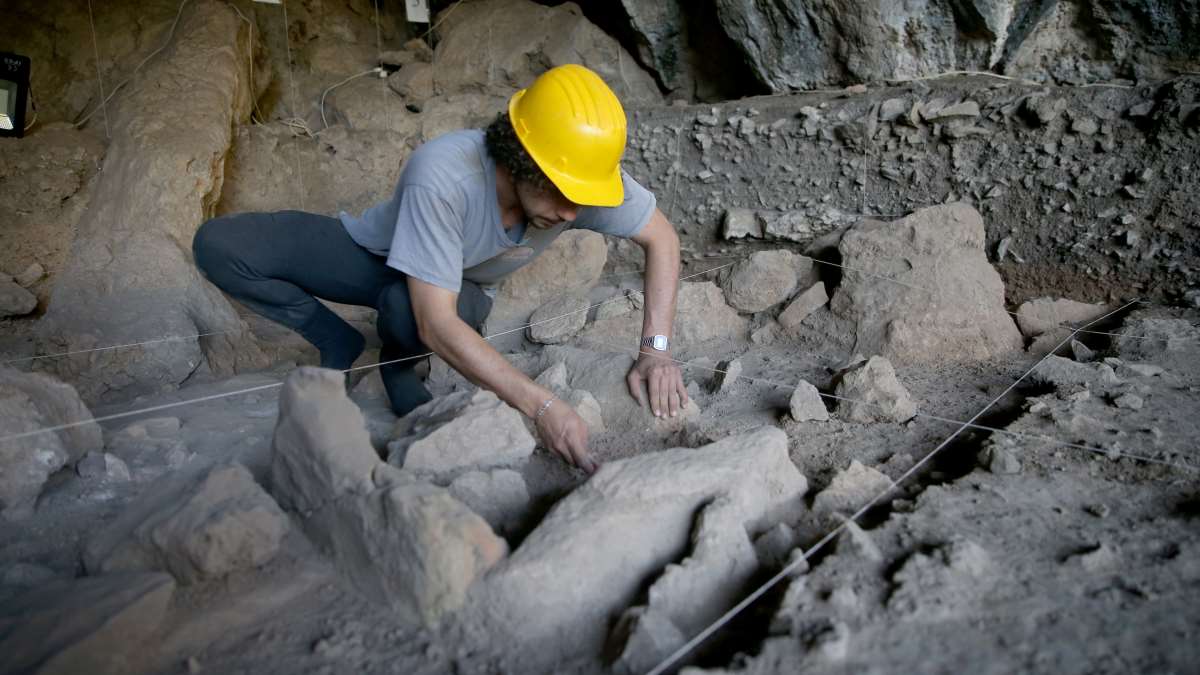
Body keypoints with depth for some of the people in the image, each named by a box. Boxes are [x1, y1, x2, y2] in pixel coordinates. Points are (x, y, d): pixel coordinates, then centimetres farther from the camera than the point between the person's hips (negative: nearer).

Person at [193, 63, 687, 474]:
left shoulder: (586, 174, -30)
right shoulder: (441, 176, -40)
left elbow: (661, 237, -14)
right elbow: (436, 326, -40)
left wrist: (656, 350, -27)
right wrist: (540, 406, -48)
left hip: (461, 287, 2)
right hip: (376, 255, -1)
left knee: (404, 307, -38)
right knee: (217, 246, -21)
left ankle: (398, 361, 0)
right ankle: (340, 346, -1)